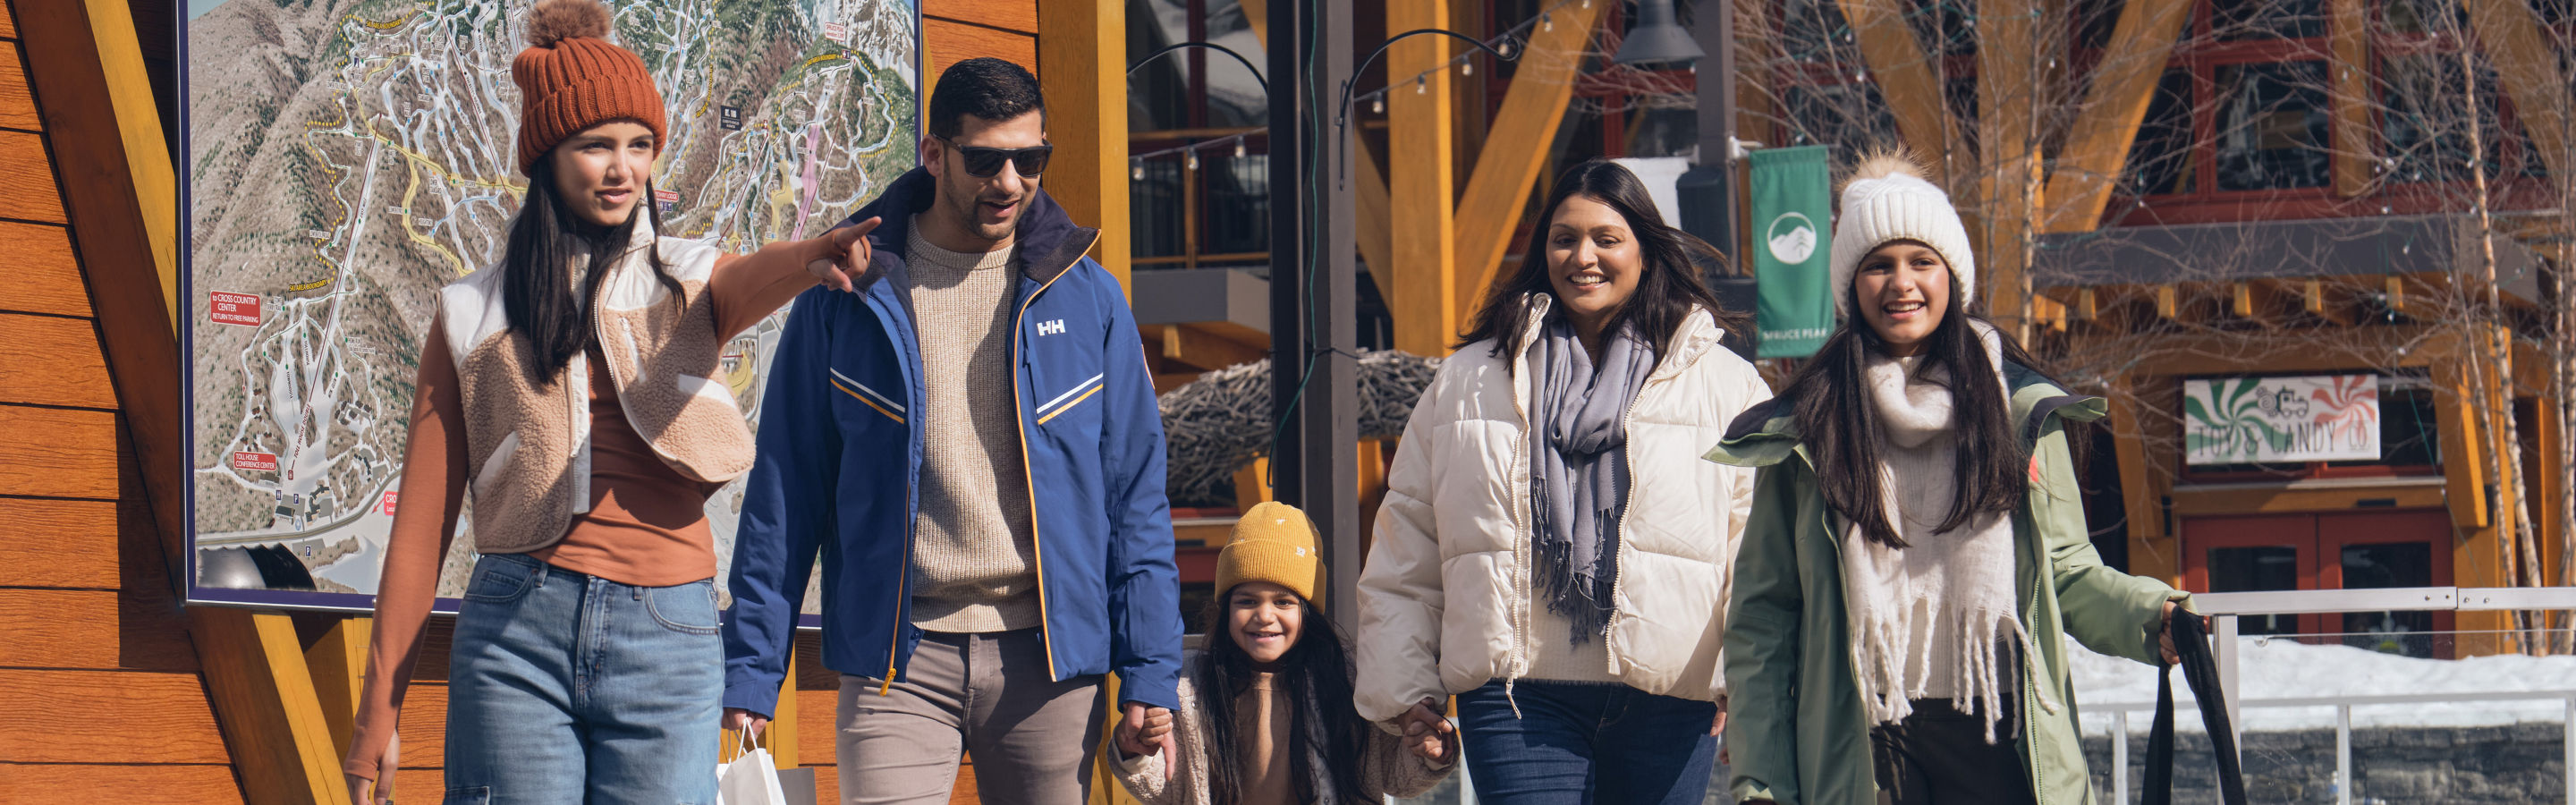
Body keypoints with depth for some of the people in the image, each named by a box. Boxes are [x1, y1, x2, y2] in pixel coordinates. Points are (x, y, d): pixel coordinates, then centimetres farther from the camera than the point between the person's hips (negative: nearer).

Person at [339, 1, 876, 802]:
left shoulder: (688, 282, 11)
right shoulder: (473, 313, 10)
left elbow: (754, 279, -16)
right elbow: (422, 525, 9)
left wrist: (814, 259, -41)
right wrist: (378, 707, 5)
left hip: (669, 640, 0)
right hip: (518, 628, 0)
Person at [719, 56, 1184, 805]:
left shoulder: (1086, 297, 7)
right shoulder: (847, 296, 4)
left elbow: (1135, 493, 7)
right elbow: (786, 491, 6)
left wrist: (1149, 670, -1)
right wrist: (750, 673, 1)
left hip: (1048, 658, 2)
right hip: (898, 657, -1)